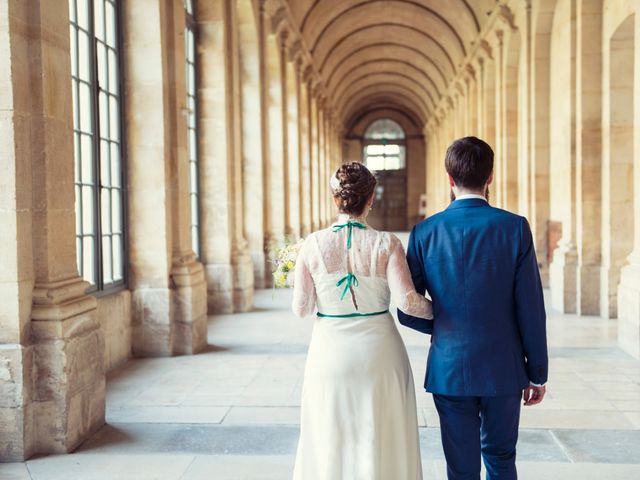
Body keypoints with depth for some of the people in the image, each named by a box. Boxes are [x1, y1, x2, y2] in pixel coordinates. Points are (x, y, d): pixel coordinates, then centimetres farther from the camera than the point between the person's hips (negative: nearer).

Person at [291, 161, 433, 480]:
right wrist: (437, 310, 4)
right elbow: (407, 301, -15)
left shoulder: (313, 245, -7)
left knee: (331, 441, 15)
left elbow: (301, 308, -5)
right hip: (379, 355, -1)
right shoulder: (386, 244, -10)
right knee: (381, 441, 14)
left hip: (330, 354, 1)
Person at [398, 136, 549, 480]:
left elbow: (407, 312, -3)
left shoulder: (425, 233, -6)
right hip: (503, 369, 0)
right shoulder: (515, 228, -9)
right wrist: (537, 373, 3)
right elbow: (531, 309, -8)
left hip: (449, 369, 0)